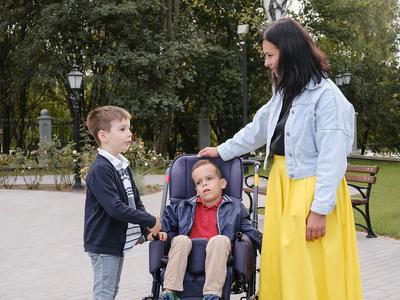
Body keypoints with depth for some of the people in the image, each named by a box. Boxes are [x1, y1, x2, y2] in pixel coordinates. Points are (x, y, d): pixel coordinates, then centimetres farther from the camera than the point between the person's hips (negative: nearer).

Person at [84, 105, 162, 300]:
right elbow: (115, 208, -27)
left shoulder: (123, 166, 10)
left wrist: (146, 230, -1)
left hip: (118, 242, 9)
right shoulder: (100, 170, -20)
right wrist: (150, 221, -20)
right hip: (103, 243, -9)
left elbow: (135, 201, 14)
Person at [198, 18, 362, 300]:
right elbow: (258, 129, 28)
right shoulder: (283, 93, 12)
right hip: (282, 184, 8)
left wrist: (320, 209, -19)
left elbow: (333, 158, -17)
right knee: (280, 263, 10)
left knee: (312, 271, -4)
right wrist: (222, 151, 35)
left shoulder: (326, 95, -14)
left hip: (311, 189, -8)